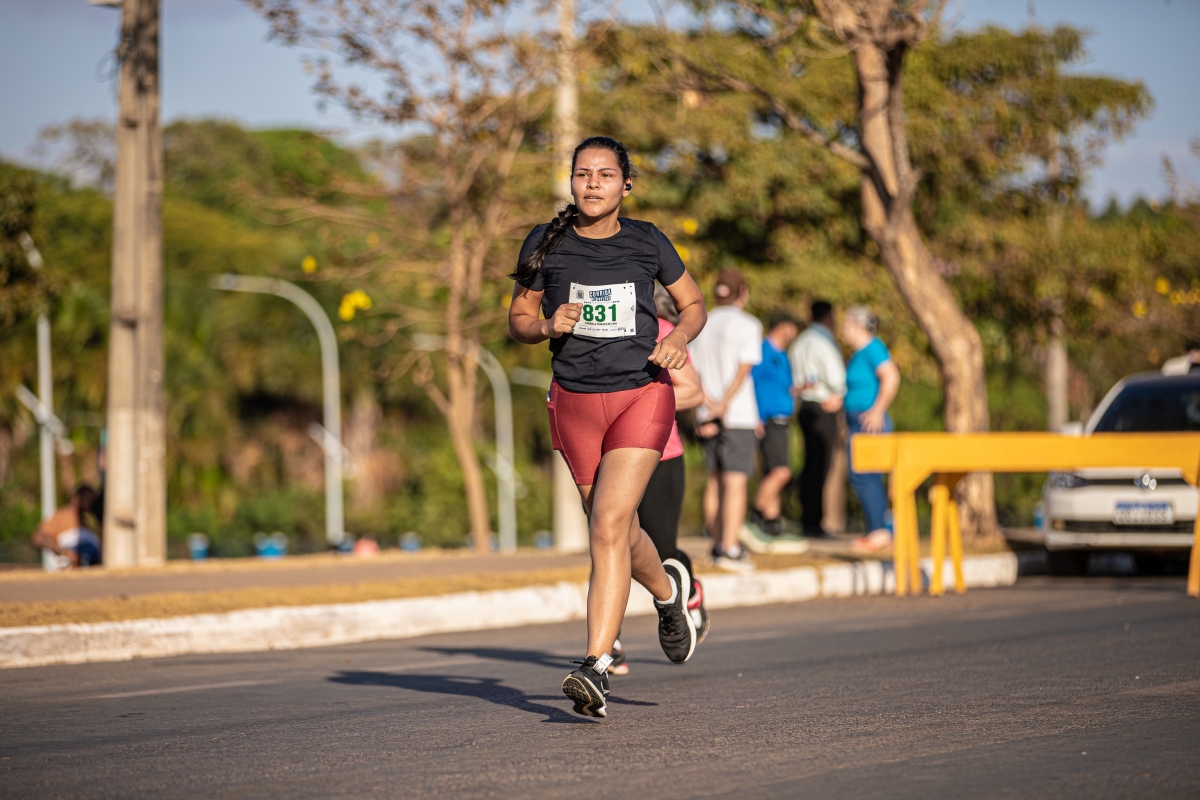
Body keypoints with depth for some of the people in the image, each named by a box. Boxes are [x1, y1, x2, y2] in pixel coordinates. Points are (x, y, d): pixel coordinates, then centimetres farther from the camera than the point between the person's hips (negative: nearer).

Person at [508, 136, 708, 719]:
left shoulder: (646, 243, 0)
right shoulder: (546, 245, 0)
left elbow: (693, 304, 13)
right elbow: (518, 320, 8)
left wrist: (679, 338, -8)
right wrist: (548, 327, -14)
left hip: (643, 394, -2)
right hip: (575, 402, 2)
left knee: (609, 524, -18)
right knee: (618, 534, 13)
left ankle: (596, 667, -19)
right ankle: (669, 589, 47)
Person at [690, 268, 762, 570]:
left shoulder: (701, 325, 11)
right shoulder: (747, 325, -4)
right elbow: (743, 370, -13)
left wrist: (709, 404, -6)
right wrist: (723, 406, -12)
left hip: (708, 415, 6)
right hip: (738, 415, -6)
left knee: (714, 481, 12)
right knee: (735, 482, -7)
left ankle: (718, 545, 17)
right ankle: (729, 549, -12)